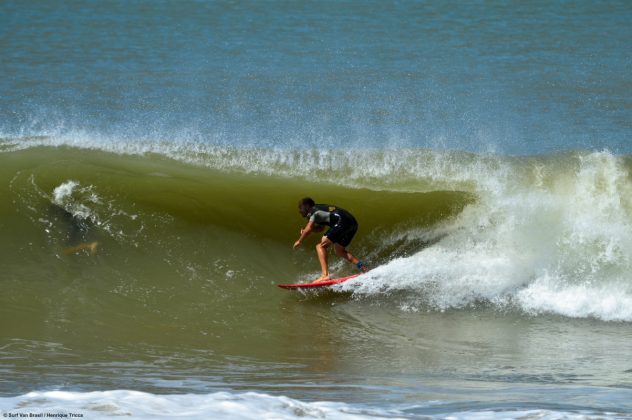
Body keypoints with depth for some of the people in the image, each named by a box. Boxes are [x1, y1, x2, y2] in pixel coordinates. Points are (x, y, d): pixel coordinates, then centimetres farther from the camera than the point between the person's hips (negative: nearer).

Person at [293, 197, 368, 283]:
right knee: (339, 251, 25)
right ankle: (363, 268, 14)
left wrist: (299, 241, 9)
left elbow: (309, 229, -5)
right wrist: (305, 230, 24)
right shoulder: (320, 209, 29)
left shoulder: (313, 211, 3)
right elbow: (321, 228, 38)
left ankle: (325, 275, -21)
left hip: (342, 222, -9)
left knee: (320, 246, -8)